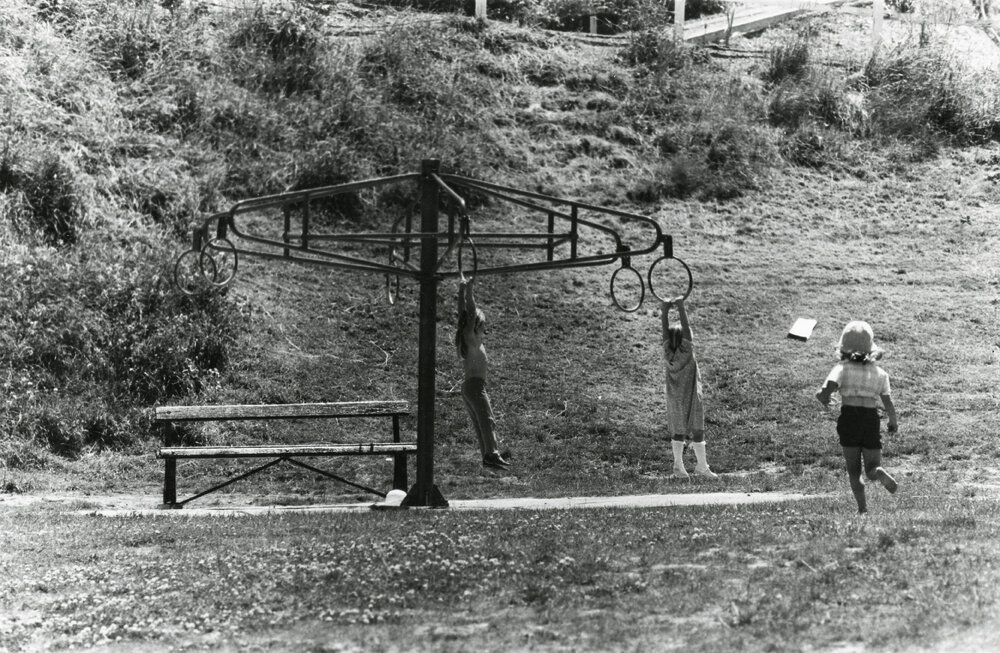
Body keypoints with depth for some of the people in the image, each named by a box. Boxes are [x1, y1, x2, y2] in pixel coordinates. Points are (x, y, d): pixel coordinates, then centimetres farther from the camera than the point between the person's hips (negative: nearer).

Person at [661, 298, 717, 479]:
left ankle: (678, 466, 10)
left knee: (678, 432, 10)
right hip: (691, 397, -4)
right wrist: (681, 308, -15)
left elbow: (665, 330, -7)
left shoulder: (668, 354, -7)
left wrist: (665, 311, -9)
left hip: (674, 398, 4)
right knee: (697, 431, 3)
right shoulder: (687, 351, -15)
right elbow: (686, 327, -16)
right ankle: (701, 465, 6)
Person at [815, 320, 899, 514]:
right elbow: (888, 402, 5)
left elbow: (826, 392, -16)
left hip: (848, 419, -1)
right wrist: (893, 421, 22)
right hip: (871, 420, 1)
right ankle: (881, 474, -29)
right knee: (872, 468, 8)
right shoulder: (879, 373, 7)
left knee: (854, 470, 11)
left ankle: (863, 508, -6)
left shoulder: (842, 369, -2)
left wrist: (822, 397, 7)